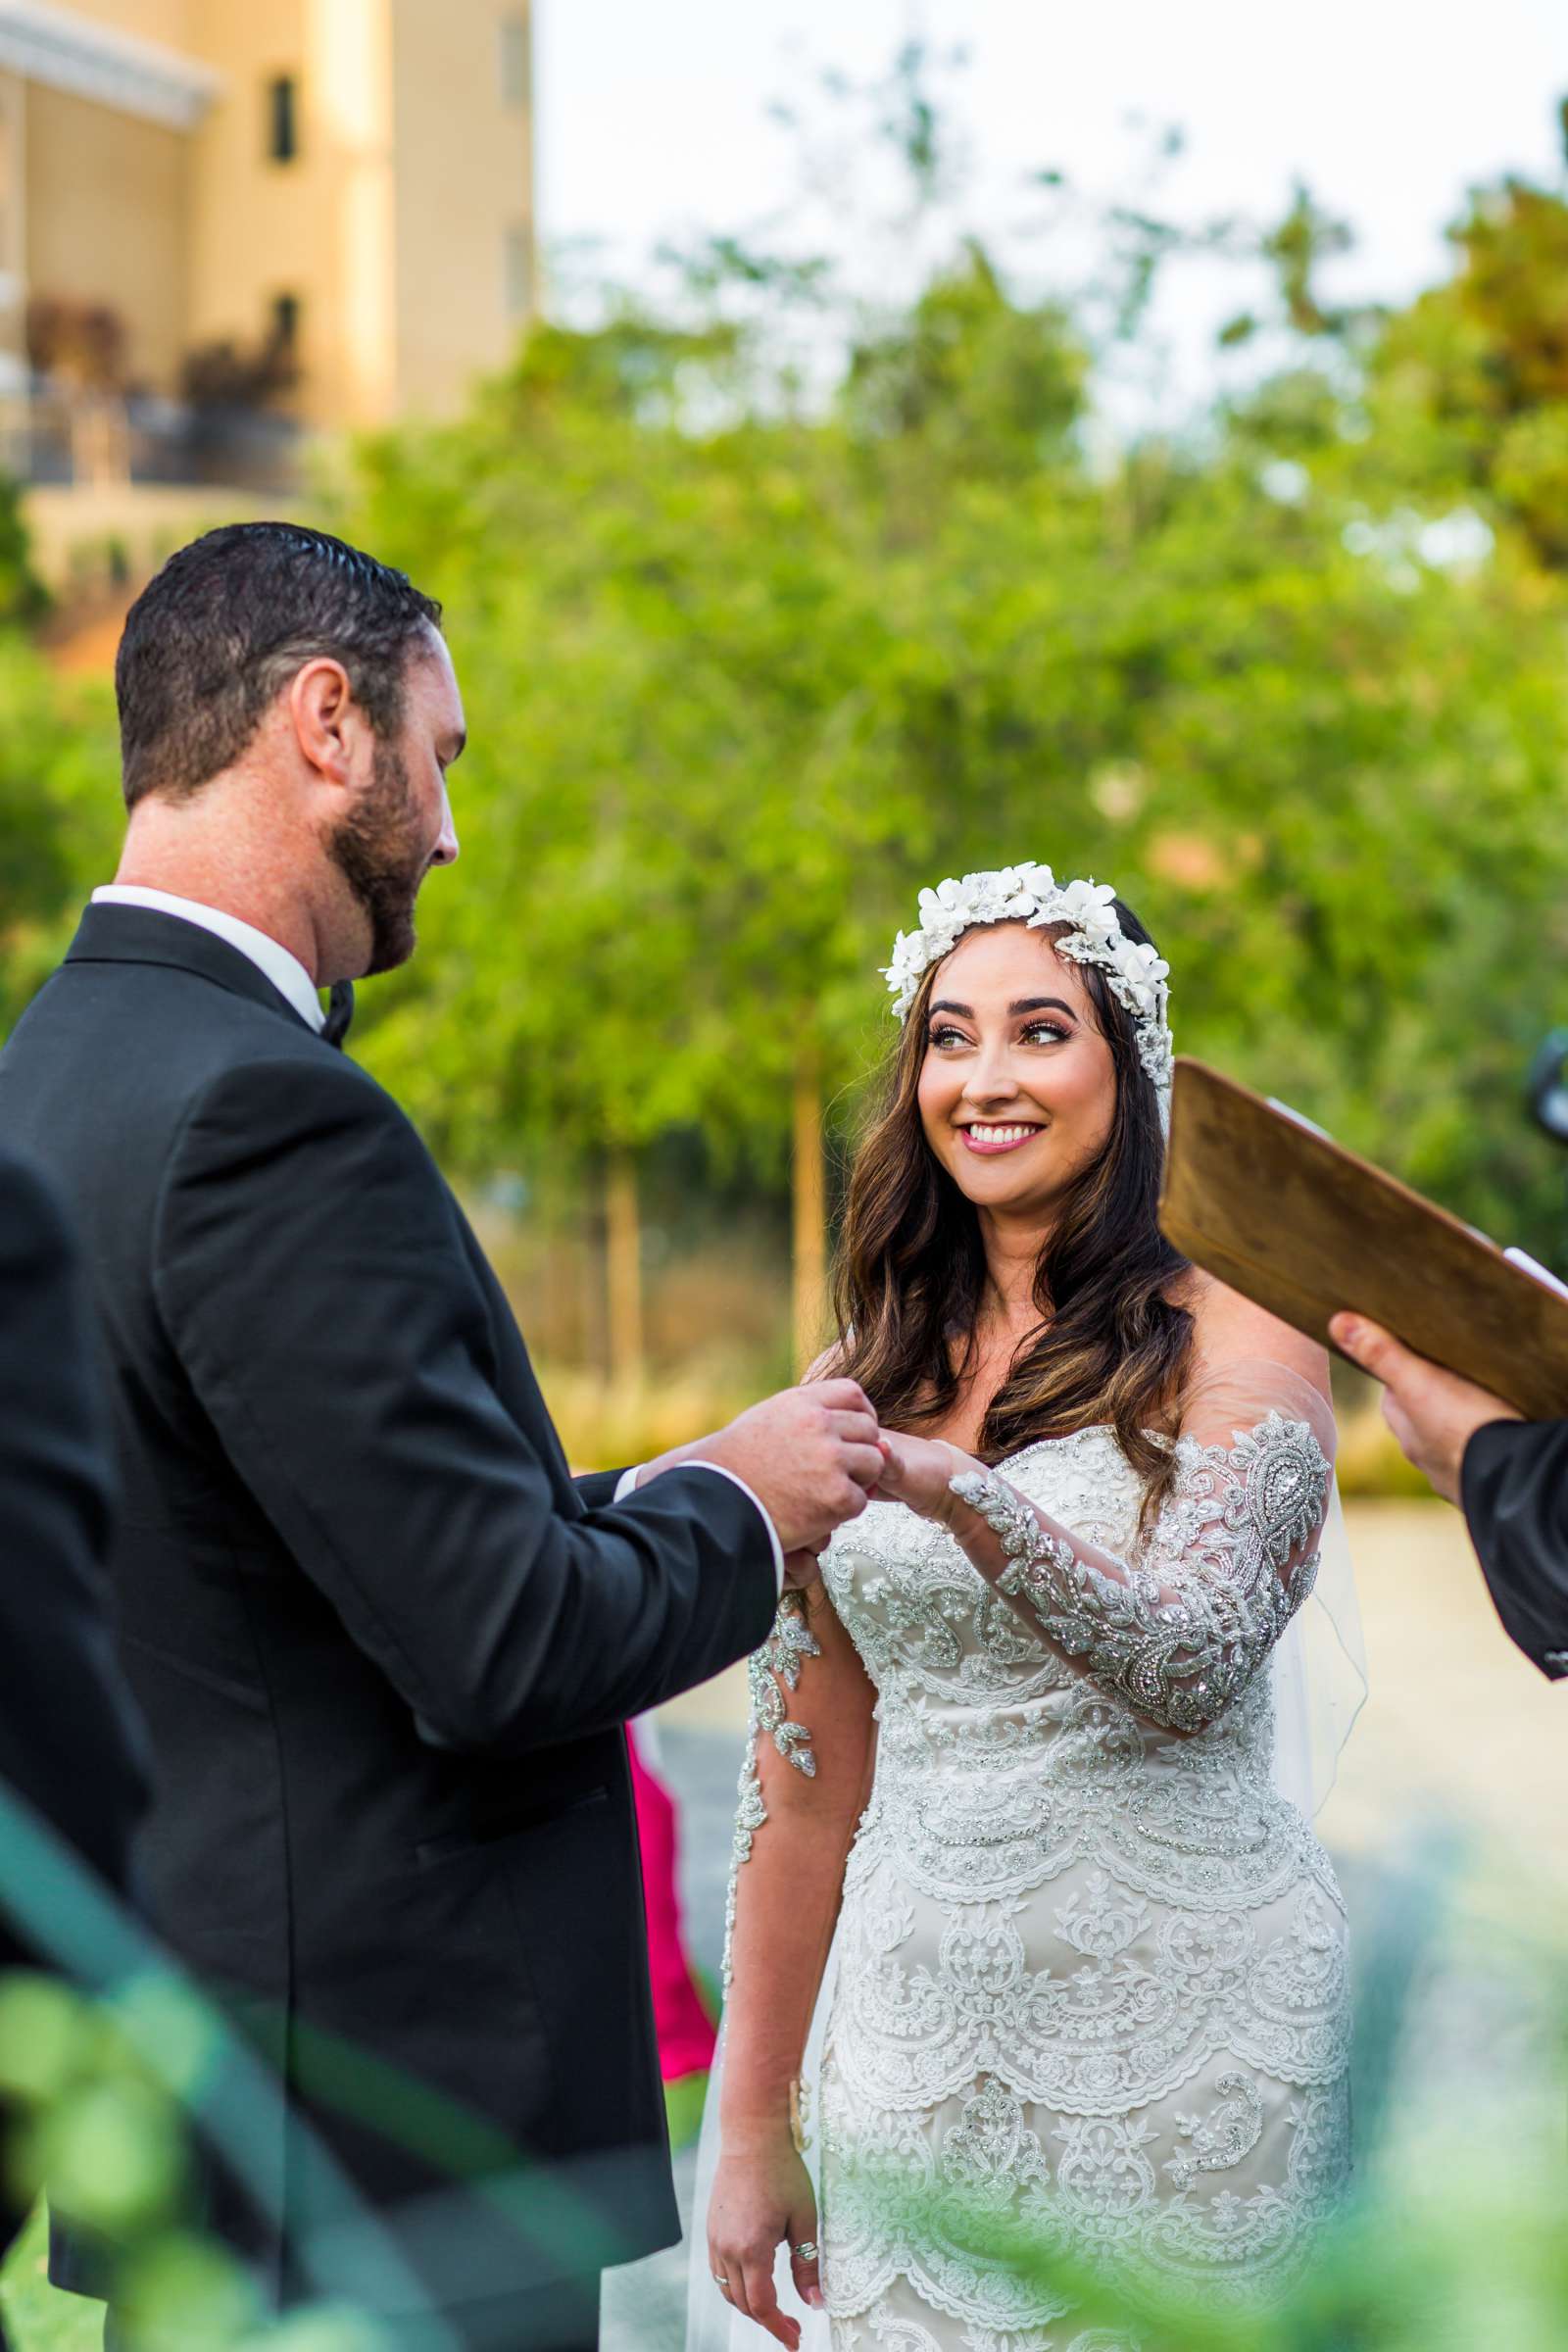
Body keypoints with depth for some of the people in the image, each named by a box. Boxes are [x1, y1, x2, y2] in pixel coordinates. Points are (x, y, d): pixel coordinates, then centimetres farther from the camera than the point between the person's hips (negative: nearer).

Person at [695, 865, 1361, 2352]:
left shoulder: (1238, 1349, -4)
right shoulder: (866, 1379, 8)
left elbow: (1198, 1663, -21)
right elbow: (808, 1780, 9)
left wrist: (961, 1494, -35)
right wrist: (755, 2124, 8)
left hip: (1184, 2043, -4)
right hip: (923, 2045, 4)